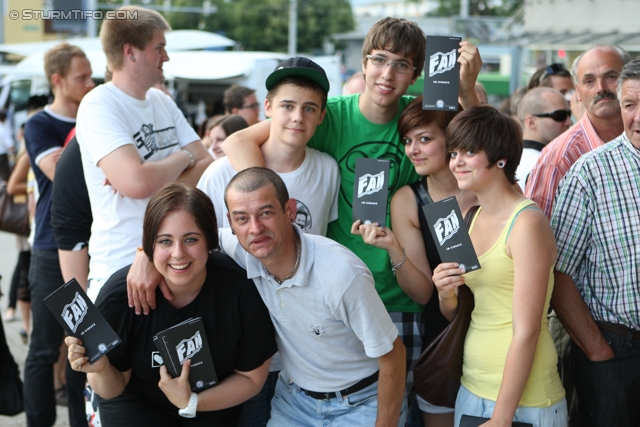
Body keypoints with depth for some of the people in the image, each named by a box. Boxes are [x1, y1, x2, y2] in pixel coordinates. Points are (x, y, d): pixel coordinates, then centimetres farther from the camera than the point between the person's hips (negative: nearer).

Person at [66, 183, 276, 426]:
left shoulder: (240, 290, -26)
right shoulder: (119, 294, -25)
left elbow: (251, 377, -11)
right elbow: (114, 387, -13)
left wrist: (191, 403, -22)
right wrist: (100, 370, -34)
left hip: (216, 404, 1)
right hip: (137, 403, -1)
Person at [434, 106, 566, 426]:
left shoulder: (527, 223, -15)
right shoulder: (469, 220, 7)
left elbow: (526, 332, -18)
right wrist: (445, 295, -7)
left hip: (522, 400, -7)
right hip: (472, 388, 7)